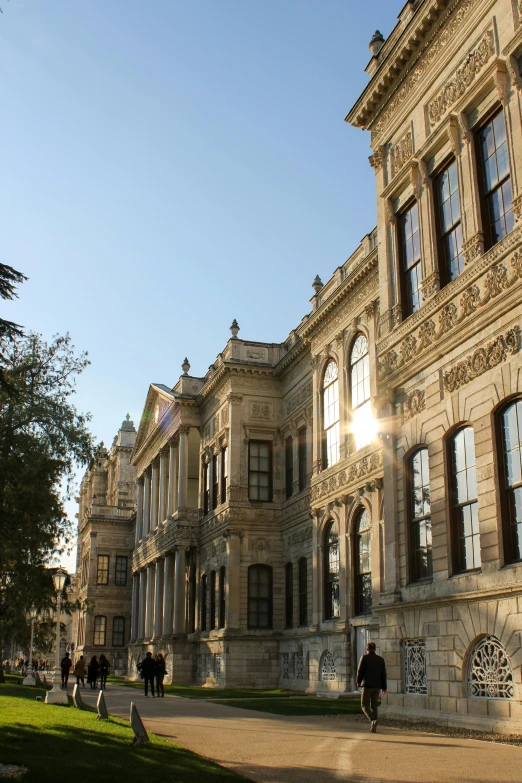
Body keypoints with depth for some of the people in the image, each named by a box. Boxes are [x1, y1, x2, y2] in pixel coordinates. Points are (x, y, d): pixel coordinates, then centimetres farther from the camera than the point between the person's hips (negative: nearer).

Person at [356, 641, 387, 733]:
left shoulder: (364, 657, -4)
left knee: (365, 705, 3)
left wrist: (358, 682, 10)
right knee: (374, 706, 14)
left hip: (367, 685, -4)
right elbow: (383, 674, 6)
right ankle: (373, 727, 9)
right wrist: (384, 688, 10)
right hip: (377, 686, 4)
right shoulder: (380, 659, 7)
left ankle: (373, 720, -22)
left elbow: (360, 671, -6)